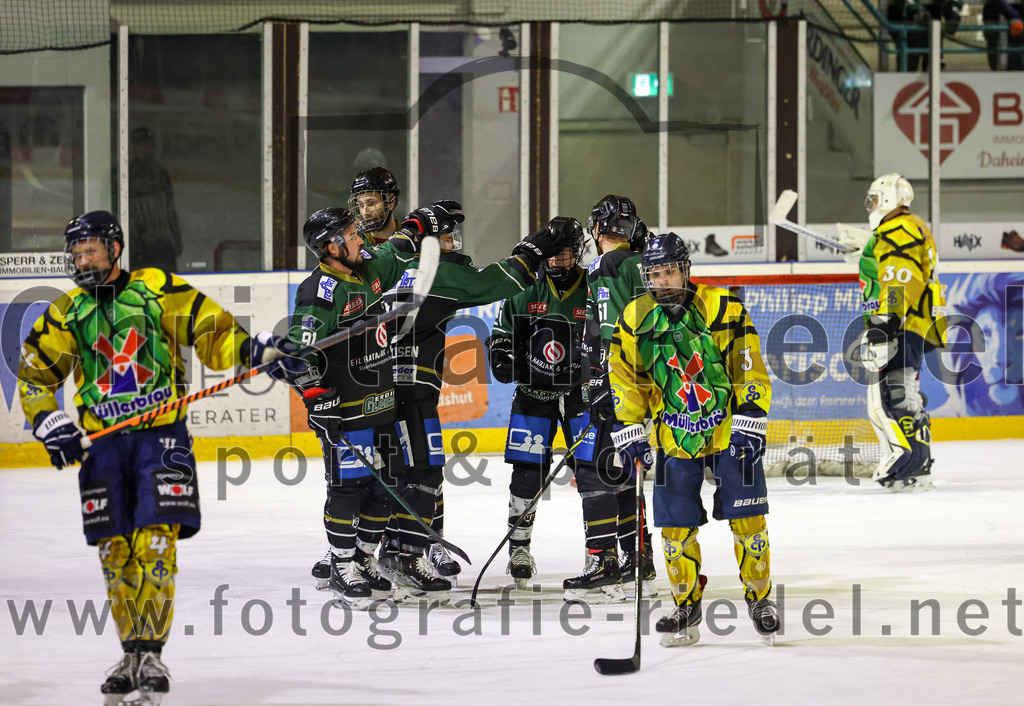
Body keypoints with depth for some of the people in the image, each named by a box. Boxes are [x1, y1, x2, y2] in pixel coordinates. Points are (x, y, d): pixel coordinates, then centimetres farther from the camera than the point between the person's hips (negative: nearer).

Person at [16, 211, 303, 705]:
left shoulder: (158, 290, 1)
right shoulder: (67, 313, 10)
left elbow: (212, 332, -2)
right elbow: (34, 374, 10)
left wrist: (254, 350, -20)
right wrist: (48, 420, -6)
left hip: (161, 434, -3)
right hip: (102, 443, 3)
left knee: (154, 543, -13)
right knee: (115, 551, 2)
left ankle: (150, 652, -11)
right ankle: (131, 653, 13)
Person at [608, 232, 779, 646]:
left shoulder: (722, 309, -10)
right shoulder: (635, 320, -1)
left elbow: (749, 369, -8)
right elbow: (625, 381, 5)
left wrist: (750, 421, -14)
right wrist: (630, 432, -2)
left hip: (728, 430, -2)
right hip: (674, 437, 2)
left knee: (746, 519, -4)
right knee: (676, 525, 0)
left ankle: (760, 599, 12)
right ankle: (686, 609, 14)